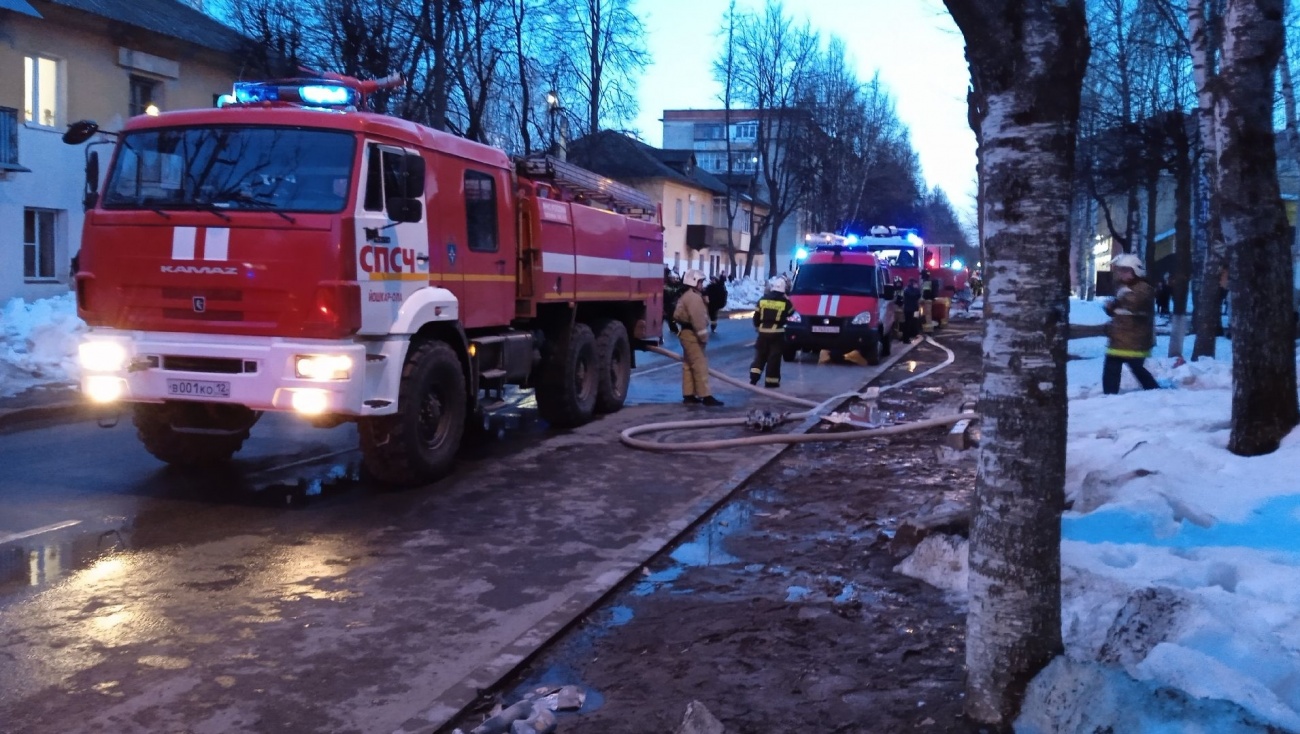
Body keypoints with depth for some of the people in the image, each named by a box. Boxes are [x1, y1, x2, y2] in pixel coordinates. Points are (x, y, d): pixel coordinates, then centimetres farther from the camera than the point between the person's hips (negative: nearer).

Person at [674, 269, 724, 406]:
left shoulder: (686, 296, 17)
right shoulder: (694, 297, -18)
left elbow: (677, 315, 21)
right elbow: (698, 319, -25)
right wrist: (703, 336, -22)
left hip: (686, 333, 11)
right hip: (692, 334, -11)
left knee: (688, 365, 13)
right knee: (700, 365, -12)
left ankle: (688, 394, 16)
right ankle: (705, 396, -14)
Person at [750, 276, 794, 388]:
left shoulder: (763, 299, 3)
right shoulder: (785, 301, -7)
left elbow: (756, 316, 6)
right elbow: (791, 312, 12)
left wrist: (757, 326, 22)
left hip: (763, 331, 3)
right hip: (777, 333, -3)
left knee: (760, 355, 15)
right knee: (774, 357, 1)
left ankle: (754, 377, 5)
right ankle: (771, 381, 2)